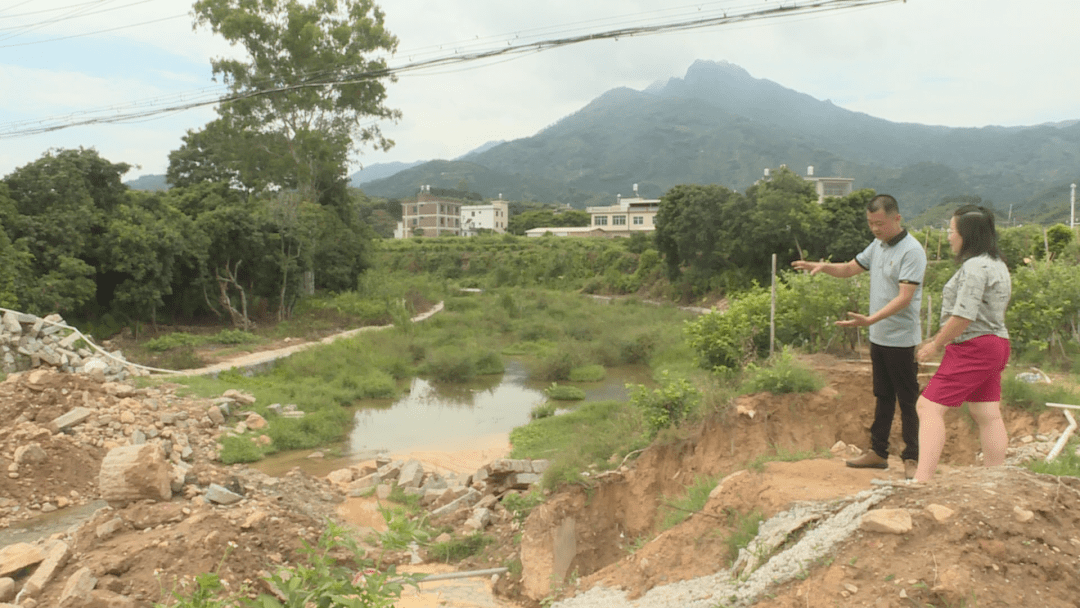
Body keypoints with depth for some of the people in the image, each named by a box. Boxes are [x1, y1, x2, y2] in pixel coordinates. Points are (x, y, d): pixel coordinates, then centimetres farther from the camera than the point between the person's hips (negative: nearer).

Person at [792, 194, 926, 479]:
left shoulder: (911, 251, -16)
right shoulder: (877, 246, 10)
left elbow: (905, 297, -24)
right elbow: (850, 268, 21)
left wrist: (869, 320, -35)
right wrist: (822, 266, 0)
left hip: (902, 340, -8)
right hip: (878, 337, 8)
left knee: (908, 401, 0)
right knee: (883, 397, 16)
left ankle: (912, 459, 8)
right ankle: (877, 452, 24)